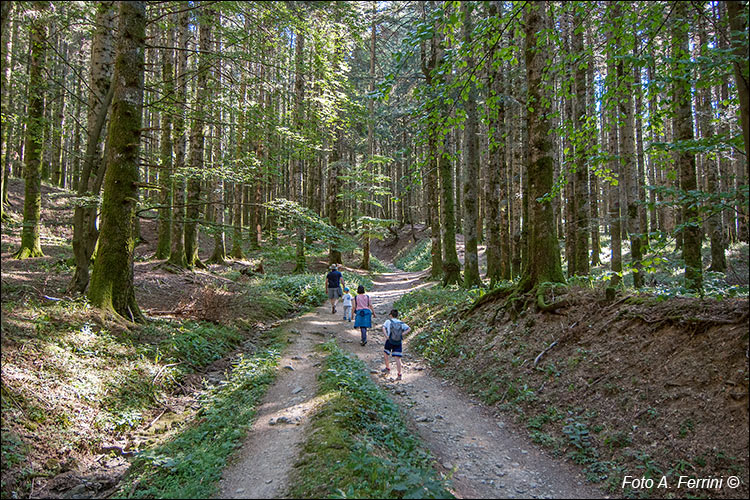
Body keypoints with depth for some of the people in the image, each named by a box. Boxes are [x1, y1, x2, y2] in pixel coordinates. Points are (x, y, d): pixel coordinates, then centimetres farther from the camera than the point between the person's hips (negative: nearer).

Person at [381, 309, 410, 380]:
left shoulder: (388, 321, 4)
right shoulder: (401, 323, 12)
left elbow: (383, 328, -14)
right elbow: (409, 329, 0)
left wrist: (386, 336, -16)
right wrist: (402, 334, -3)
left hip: (389, 341, -2)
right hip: (398, 342, 2)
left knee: (386, 354, 22)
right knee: (397, 358, 1)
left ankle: (387, 368, 35)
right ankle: (399, 374, -5)